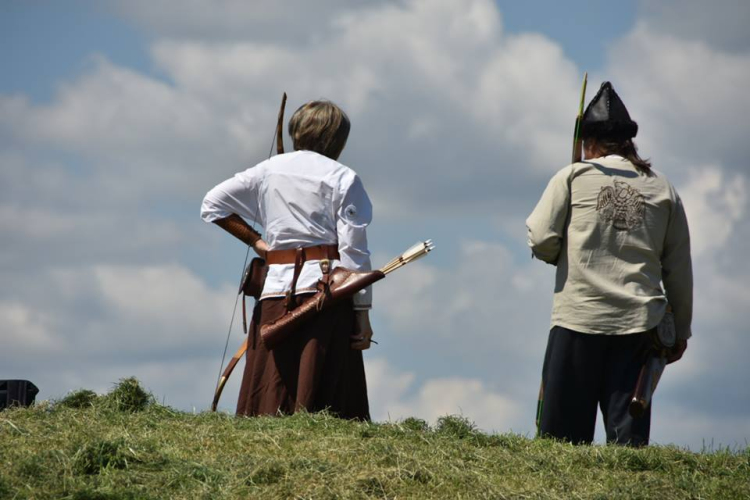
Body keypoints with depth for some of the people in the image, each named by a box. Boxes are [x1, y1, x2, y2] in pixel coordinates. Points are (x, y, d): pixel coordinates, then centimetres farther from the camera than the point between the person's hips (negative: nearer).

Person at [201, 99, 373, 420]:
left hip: (276, 288, 4)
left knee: (269, 398, 2)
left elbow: (212, 204, 17)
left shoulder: (268, 171, 13)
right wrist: (363, 311, -2)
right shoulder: (342, 178, 0)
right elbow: (354, 249, -4)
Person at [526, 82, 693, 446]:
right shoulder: (663, 190, 11)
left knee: (562, 436, 0)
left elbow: (541, 241, -1)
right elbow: (679, 270, 12)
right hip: (639, 325, 3)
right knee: (629, 434, 1)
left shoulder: (574, 177, 3)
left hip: (578, 319, -3)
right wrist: (680, 330, 21)